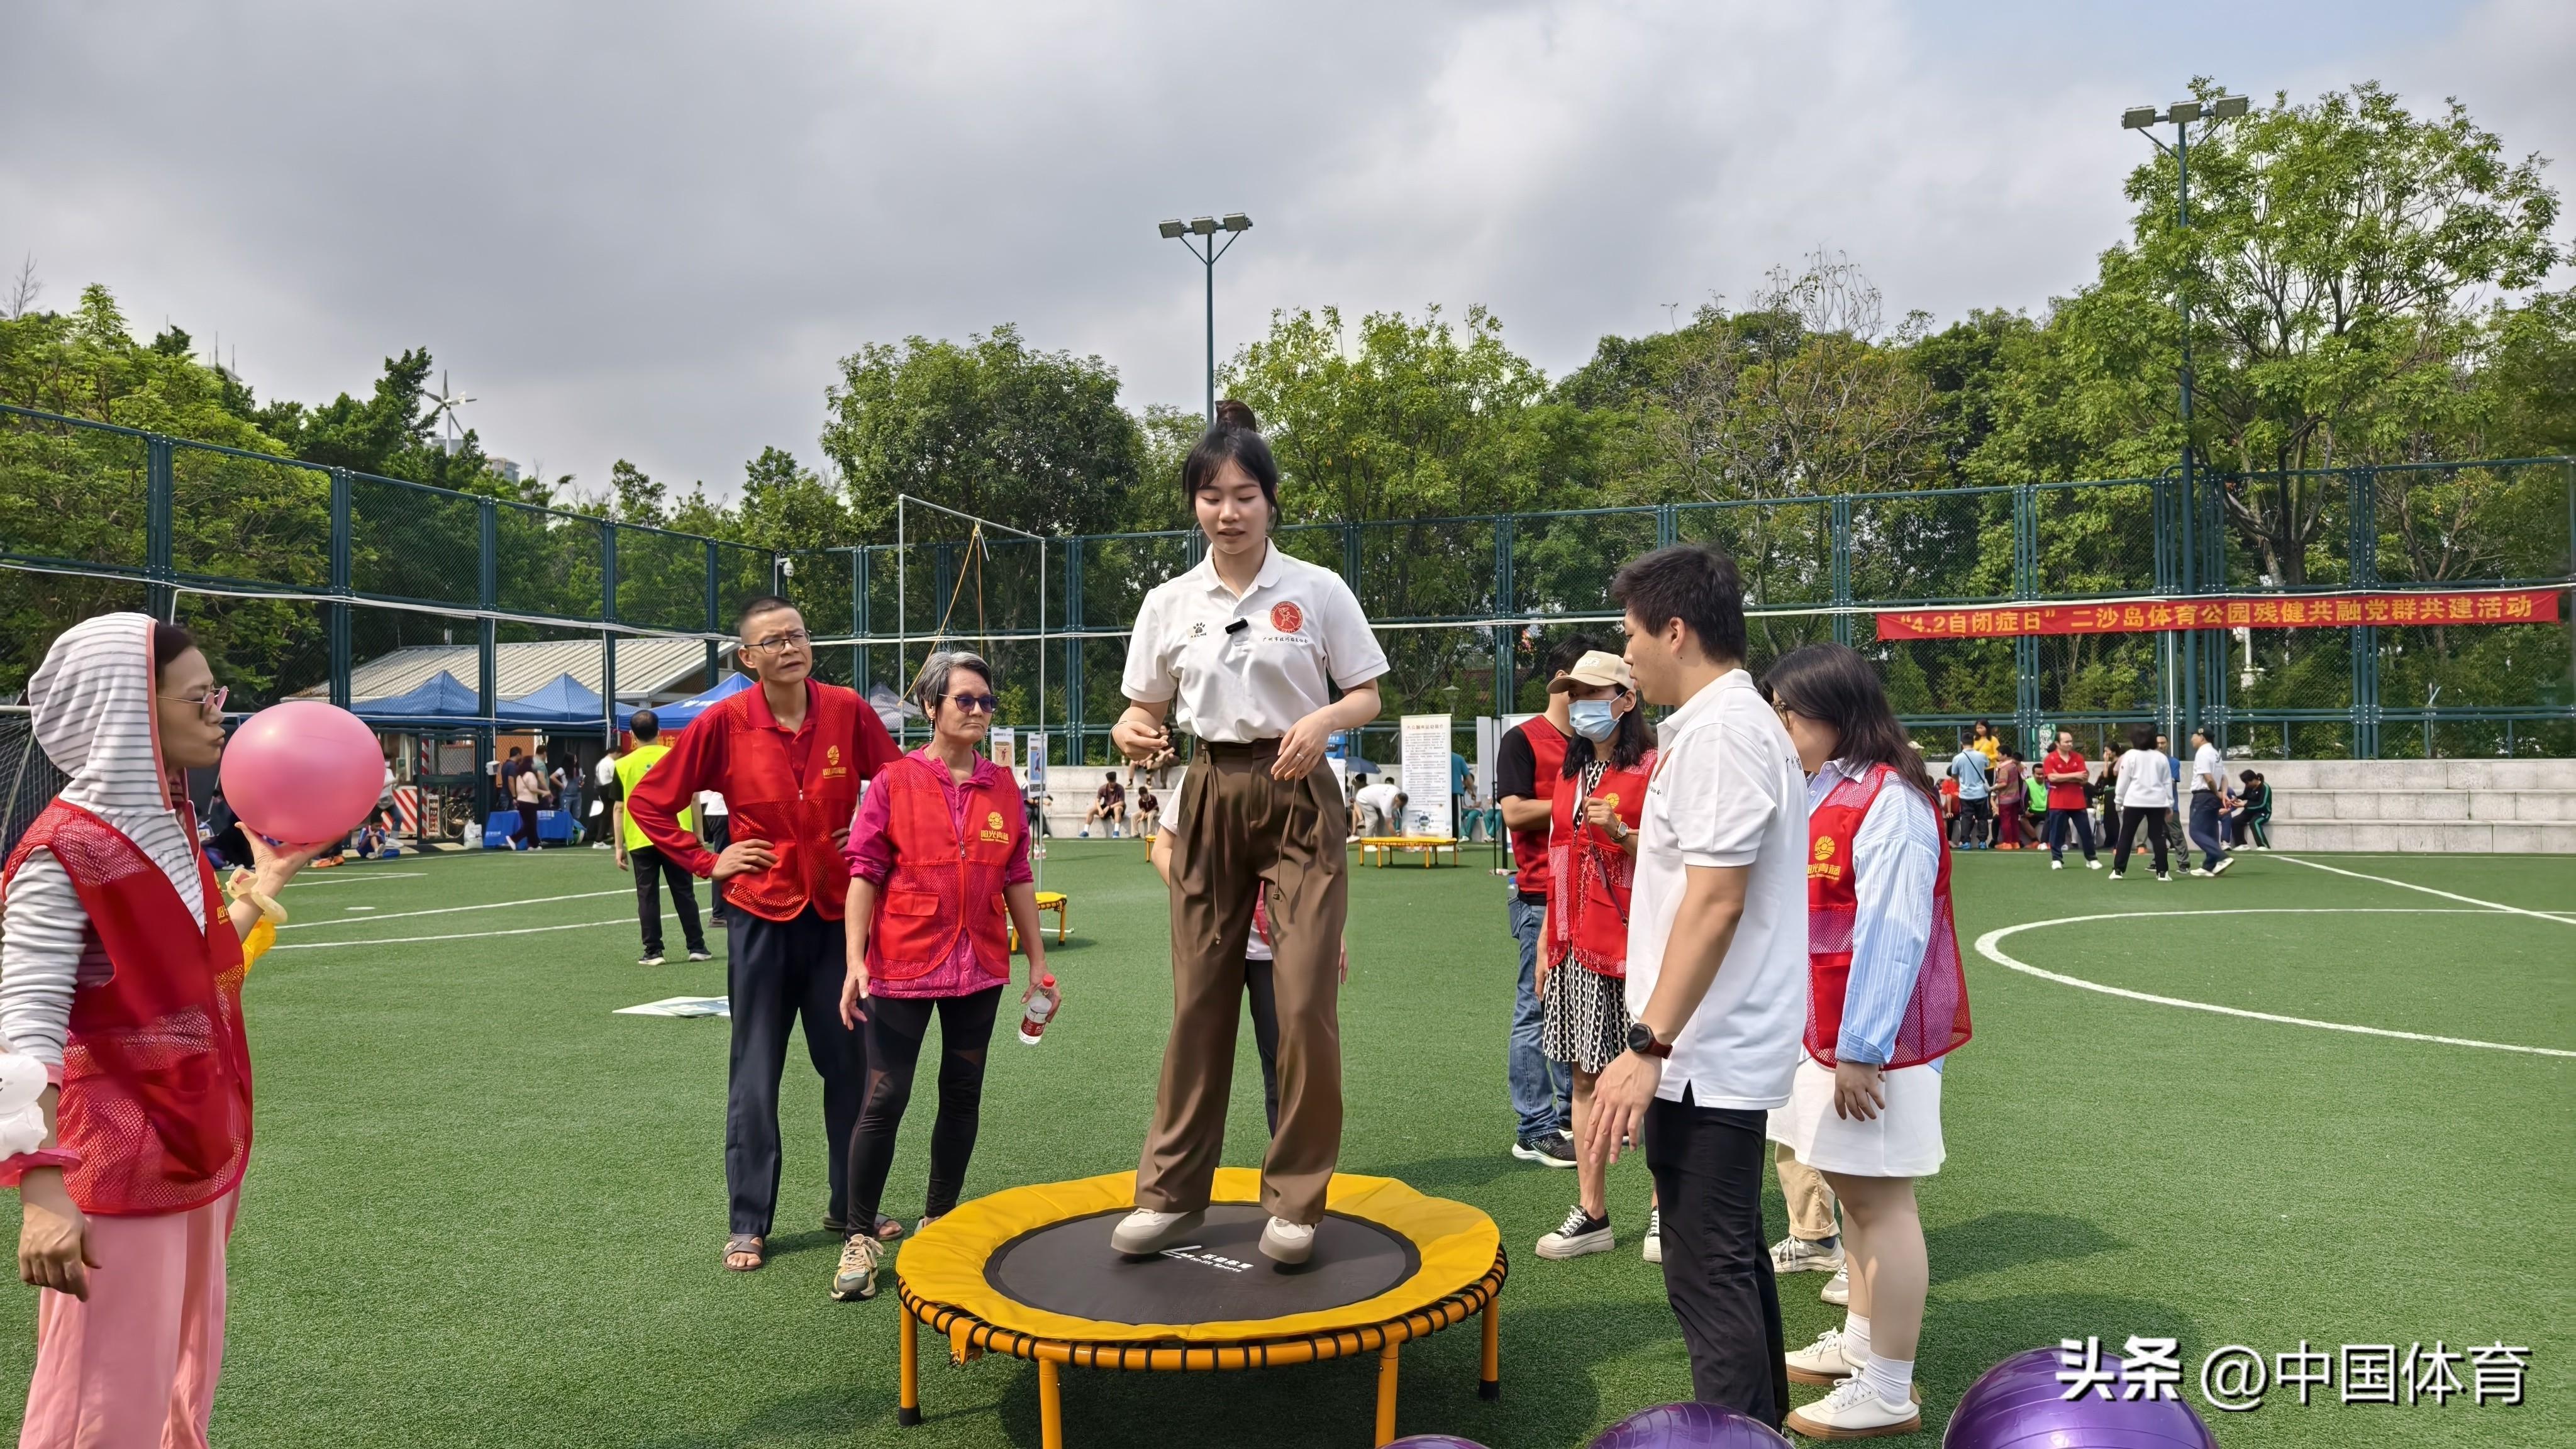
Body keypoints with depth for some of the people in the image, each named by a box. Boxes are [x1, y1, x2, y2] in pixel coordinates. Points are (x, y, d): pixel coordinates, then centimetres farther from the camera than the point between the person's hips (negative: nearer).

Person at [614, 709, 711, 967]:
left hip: (641, 841, -1)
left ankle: (653, 952, 4)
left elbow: (619, 808, 1)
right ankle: (697, 947, 10)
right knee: (684, 893, 8)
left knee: (647, 896, 5)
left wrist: (619, 846, 6)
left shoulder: (624, 765, -1)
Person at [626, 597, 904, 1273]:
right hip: (763, 918, -2)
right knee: (755, 1076, 7)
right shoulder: (723, 723, -8)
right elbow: (649, 803, 0)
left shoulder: (847, 710, -6)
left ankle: (850, 1205, 27)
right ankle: (746, 1225, 18)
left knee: (849, 1064, 11)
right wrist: (707, 863, -4)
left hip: (838, 913, 2)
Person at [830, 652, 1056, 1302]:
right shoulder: (895, 783, -4)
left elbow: (1018, 880, 10)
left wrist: (1038, 963, 9)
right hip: (903, 966, -4)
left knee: (962, 1097, 11)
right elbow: (864, 873, -5)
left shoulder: (1003, 787, 6)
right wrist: (855, 962, -12)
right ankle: (860, 1238, 10)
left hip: (980, 968, 4)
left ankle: (940, 1222, 27)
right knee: (884, 1100, -2)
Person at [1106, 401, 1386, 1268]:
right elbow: (1147, 710, 9)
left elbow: (1367, 697, 2)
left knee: (1304, 1001, -6)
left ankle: (1295, 1201, 10)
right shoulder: (1169, 604, 5)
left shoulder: (1318, 591, -2)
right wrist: (1134, 734, -14)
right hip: (1210, 797, 3)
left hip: (1298, 797, -2)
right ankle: (1171, 1195, 18)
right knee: (1198, 999, 6)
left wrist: (1323, 720, -19)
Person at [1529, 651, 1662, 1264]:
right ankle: (1591, 1214, 14)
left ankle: (1665, 1212, 10)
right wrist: (1547, 941, 17)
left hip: (1637, 943, -6)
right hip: (1577, 946, 6)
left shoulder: (1654, 767, -6)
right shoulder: (1570, 770, 15)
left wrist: (1620, 833, -23)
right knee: (1586, 1075, 8)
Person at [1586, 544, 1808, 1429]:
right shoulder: (1734, 721, 14)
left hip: (1705, 1054, -11)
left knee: (1708, 1272, -4)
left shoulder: (1719, 731, -18)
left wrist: (1649, 1046, -23)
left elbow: (1716, 902, -24)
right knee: (1731, 1253, 20)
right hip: (1725, 1048, 11)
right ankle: (1760, 1422, 33)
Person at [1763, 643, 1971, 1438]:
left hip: (1875, 1042, -9)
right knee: (1852, 1191, 19)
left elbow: (1892, 933, -21)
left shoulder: (1888, 802, -18)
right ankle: (1859, 1343, 34)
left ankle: (1887, 1395, 9)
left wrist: (1862, 1048, -20)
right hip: (1825, 1035, 9)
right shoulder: (1817, 796, 10)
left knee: (1882, 1200, -1)